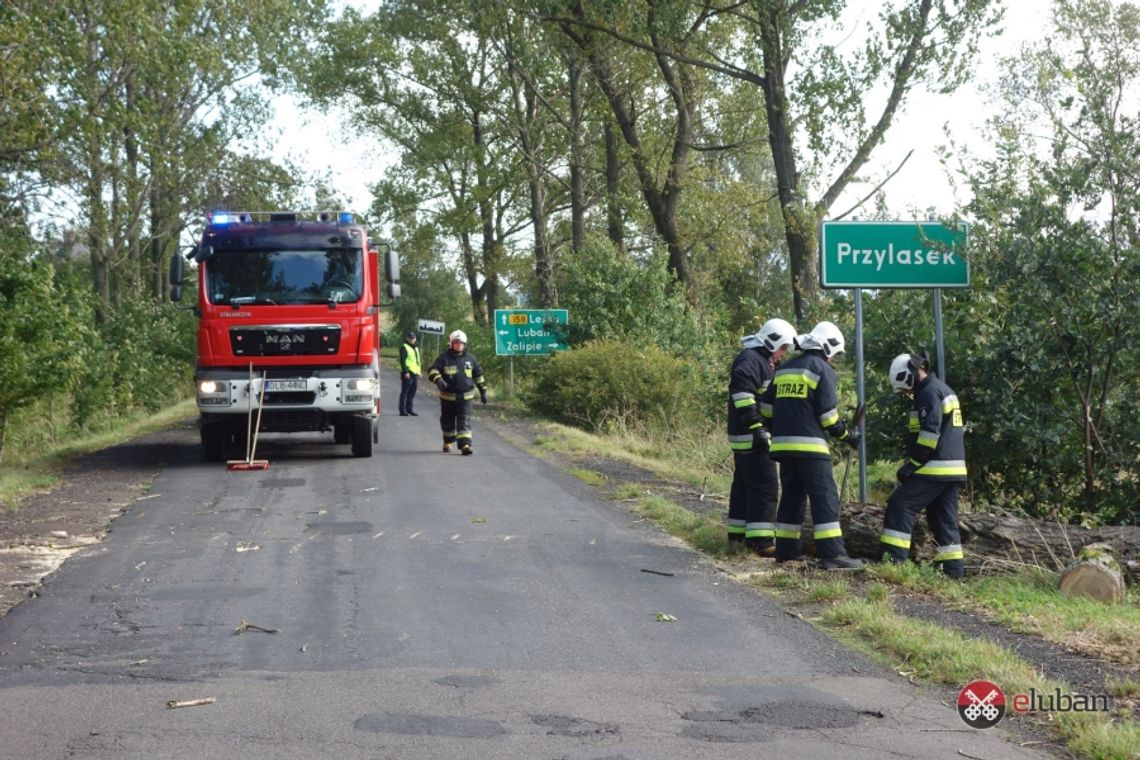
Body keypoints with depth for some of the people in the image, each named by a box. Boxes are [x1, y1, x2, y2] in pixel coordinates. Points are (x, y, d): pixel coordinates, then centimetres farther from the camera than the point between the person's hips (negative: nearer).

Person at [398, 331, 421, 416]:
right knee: (405, 392, -6)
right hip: (408, 374, -8)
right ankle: (403, 410, -5)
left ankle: (409, 409, 19)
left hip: (415, 374, 8)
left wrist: (418, 372, 20)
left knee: (412, 393, 11)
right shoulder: (404, 347, -5)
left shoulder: (416, 348, 21)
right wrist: (406, 372, -20)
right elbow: (402, 360, -13)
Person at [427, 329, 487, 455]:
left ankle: (465, 444, -18)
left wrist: (483, 391, 18)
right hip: (448, 396, 0)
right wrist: (438, 380, -32)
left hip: (465, 396, 0)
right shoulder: (444, 358, -3)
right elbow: (433, 370, -11)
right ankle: (448, 442, 34)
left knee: (465, 421, -11)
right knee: (448, 421, 14)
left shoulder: (470, 358, 6)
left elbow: (478, 375, 16)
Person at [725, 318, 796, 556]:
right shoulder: (750, 359, -13)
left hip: (748, 436, 11)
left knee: (745, 484, 16)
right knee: (764, 485, -12)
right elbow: (742, 392, -26)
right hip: (751, 436, -11)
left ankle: (738, 533, 24)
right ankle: (761, 539, -13)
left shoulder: (762, 361, 21)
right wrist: (755, 427, -29)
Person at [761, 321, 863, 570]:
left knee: (792, 495, 16)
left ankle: (785, 549, 20)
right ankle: (832, 554, -14)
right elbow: (827, 413, -10)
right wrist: (847, 436, 2)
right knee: (825, 497, -8)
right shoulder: (822, 369, -4)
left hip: (783, 443, 7)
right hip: (809, 444, -7)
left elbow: (767, 406, 16)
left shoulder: (784, 368, 17)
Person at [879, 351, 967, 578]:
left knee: (901, 504, -10)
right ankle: (952, 567, 12)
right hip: (954, 468, 10)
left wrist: (911, 465, -15)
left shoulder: (930, 393, -12)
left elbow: (930, 434, -21)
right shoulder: (943, 390, 21)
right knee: (944, 517, 12)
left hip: (935, 468, -10)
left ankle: (893, 558, -15)